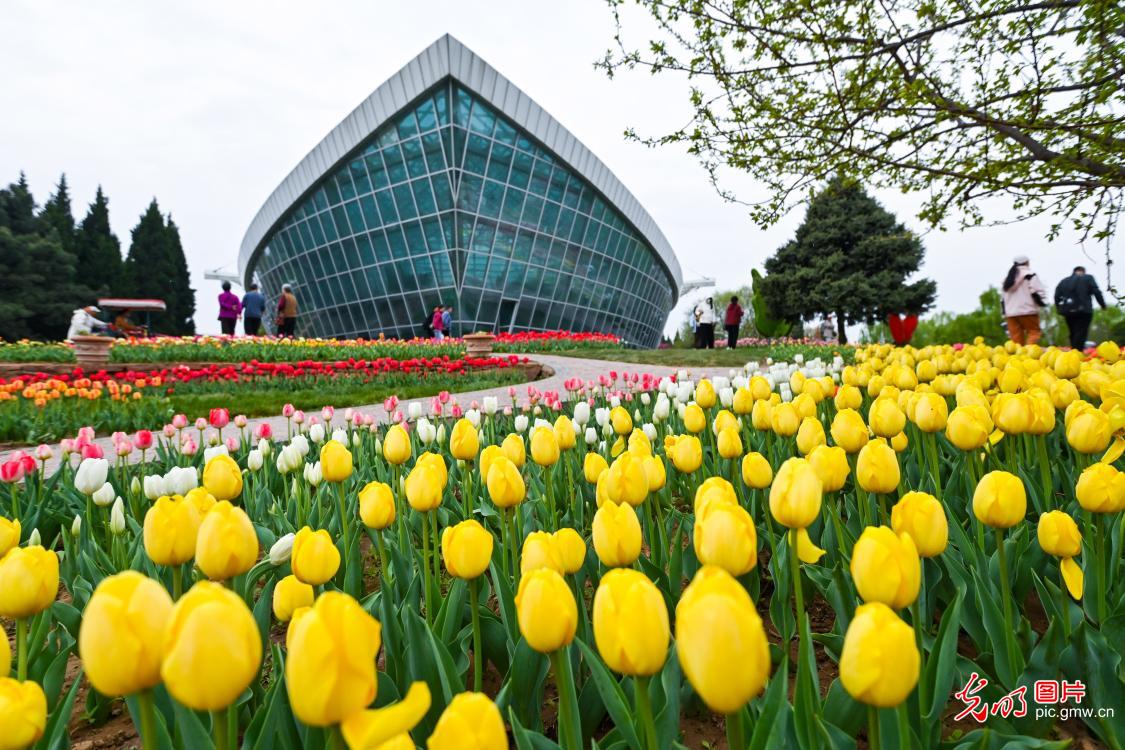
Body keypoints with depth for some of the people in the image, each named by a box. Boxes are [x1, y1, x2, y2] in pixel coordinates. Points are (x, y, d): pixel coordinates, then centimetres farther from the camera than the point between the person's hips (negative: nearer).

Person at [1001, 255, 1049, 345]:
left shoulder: (1008, 278, 18)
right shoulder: (1030, 275, -2)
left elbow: (1002, 298, 18)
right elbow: (1038, 291, -10)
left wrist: (1005, 313, 21)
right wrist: (1042, 303, 7)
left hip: (1011, 313, 6)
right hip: (1027, 312, -6)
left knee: (1016, 339, 5)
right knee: (1034, 332, -2)